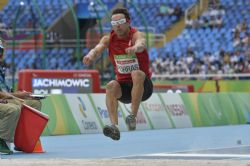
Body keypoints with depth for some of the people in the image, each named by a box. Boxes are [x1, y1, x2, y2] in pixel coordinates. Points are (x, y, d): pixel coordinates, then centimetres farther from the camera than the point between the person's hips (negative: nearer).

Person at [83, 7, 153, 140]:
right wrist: (91, 55, -47)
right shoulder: (109, 39, 0)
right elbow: (98, 48, -22)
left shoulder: (136, 35, -11)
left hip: (143, 86, -3)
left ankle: (133, 116, -35)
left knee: (137, 74, -34)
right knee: (111, 86, -28)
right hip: (124, 87, 3)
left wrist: (135, 48, -63)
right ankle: (114, 126, -41)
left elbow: (141, 44, -37)